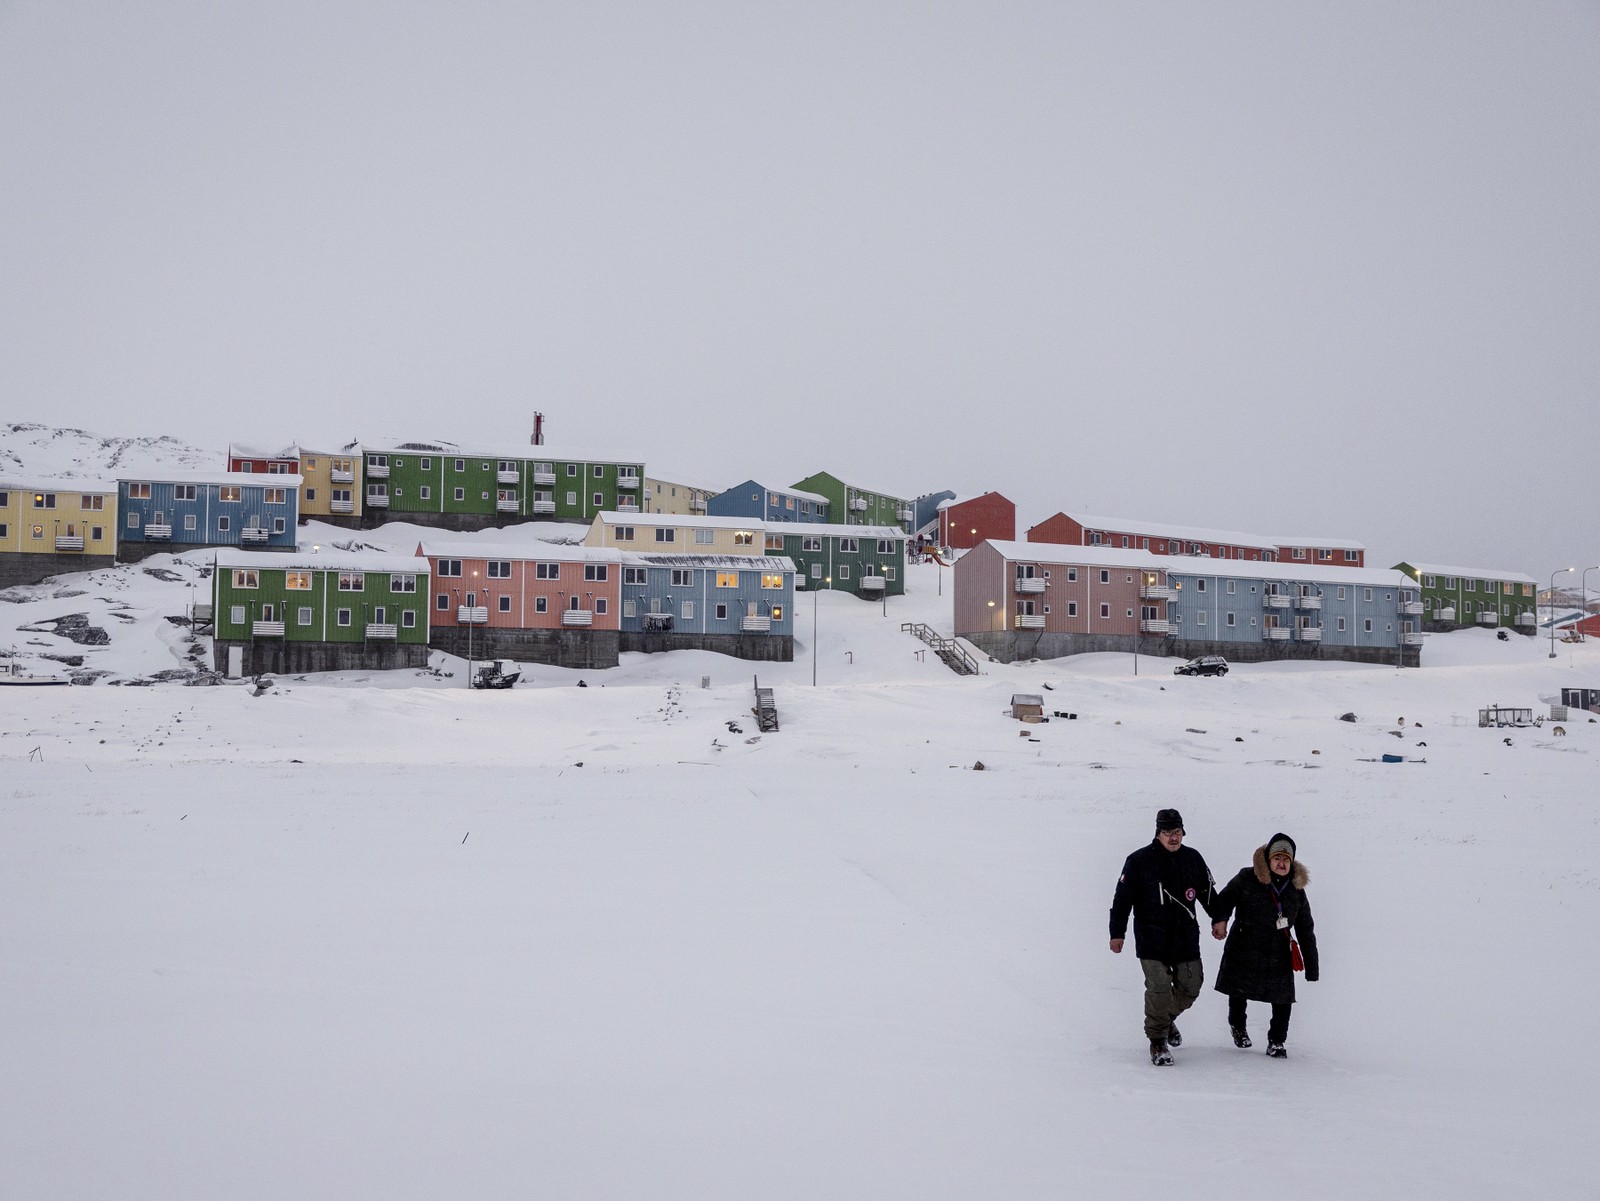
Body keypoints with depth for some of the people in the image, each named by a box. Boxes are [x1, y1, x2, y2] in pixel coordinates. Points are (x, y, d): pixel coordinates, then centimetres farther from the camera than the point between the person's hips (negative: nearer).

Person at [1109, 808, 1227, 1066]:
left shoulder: (1193, 858, 7)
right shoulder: (1139, 861, -6)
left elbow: (1208, 890, 20)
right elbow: (1123, 898, -4)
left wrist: (1218, 919, 18)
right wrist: (1117, 933, -5)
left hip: (1186, 938, 5)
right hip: (1152, 939, -4)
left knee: (1191, 986, 8)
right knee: (1159, 989, -12)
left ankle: (1166, 1019, 36)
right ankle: (1157, 1041, 2)